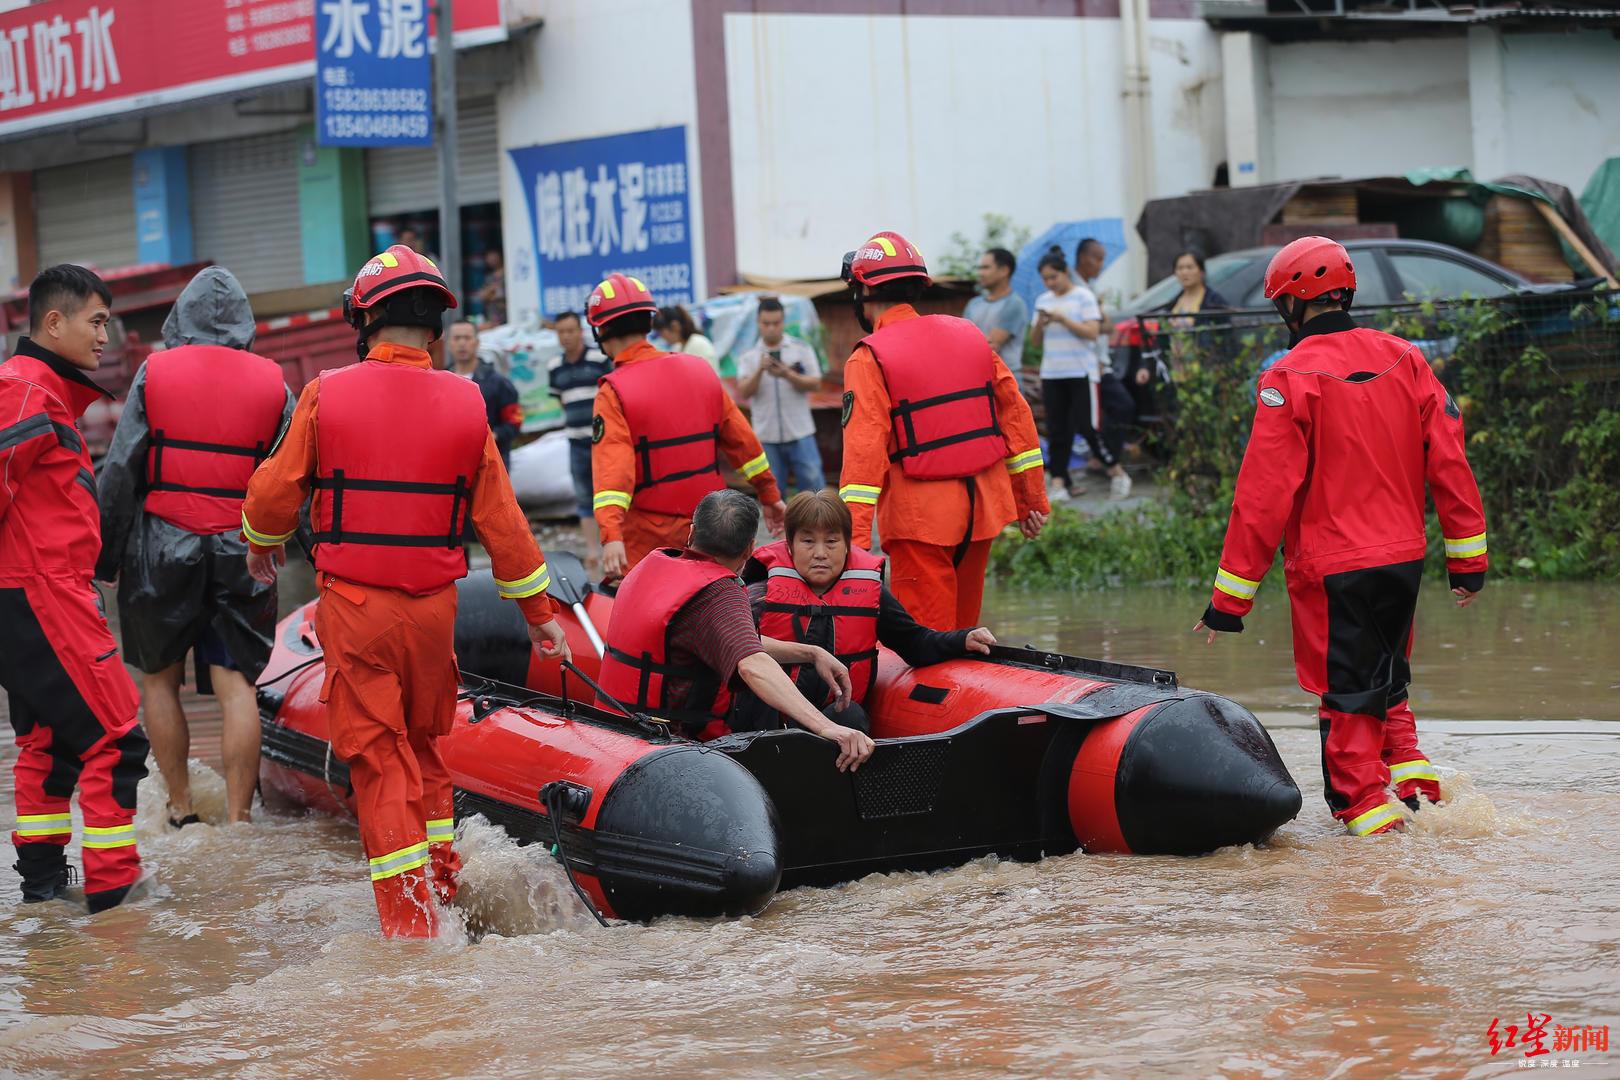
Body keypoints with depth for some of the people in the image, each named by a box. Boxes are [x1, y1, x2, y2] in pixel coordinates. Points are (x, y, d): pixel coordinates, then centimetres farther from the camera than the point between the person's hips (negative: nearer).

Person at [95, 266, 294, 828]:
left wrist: (107, 555, 3)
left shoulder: (155, 372, -2)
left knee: (160, 678, 13)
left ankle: (181, 808, 17)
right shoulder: (273, 383, 2)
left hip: (162, 548, -1)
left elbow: (120, 470, -3)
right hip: (242, 551, 1)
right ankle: (237, 816, -2)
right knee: (238, 686, 1)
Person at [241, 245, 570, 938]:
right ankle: (442, 886, 27)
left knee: (377, 757, 2)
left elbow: (273, 495, -1)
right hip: (434, 604, 3)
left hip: (354, 603, -2)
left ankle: (410, 920, -2)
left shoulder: (327, 395, -7)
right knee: (423, 744, 21)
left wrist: (262, 544, 22)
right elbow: (500, 519, 5)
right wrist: (537, 609, 15)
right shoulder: (464, 404, -1)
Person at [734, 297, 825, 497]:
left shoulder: (802, 349, 4)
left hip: (800, 433, -1)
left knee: (813, 482, -5)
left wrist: (788, 375, -17)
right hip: (767, 436, 1)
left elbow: (815, 383, -1)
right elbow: (743, 393, -4)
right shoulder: (748, 358, 6)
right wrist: (760, 370, -20)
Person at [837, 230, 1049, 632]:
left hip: (921, 516, -6)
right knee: (962, 633, 19)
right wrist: (1032, 498, 18)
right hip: (983, 508, 6)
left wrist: (855, 538, -20)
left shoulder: (869, 361, -9)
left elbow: (865, 451, -18)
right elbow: (1015, 415, 12)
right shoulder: (970, 336, 9)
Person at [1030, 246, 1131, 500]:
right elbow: (1035, 341, 13)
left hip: (1081, 372, -5)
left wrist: (1063, 319, -17)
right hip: (1051, 374, 5)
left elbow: (1092, 332, -11)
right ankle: (1059, 482, 3)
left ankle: (1117, 474, 7)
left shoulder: (1083, 297, -3)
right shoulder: (1043, 300, 13)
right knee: (1057, 431, 2)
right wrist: (1040, 323, -7)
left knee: (1089, 426, -8)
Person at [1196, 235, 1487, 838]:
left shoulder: (1290, 379, -14)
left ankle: (1364, 801, 3)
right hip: (1403, 556, 5)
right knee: (1385, 672, 25)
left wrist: (1231, 597, -10)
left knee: (1347, 687, 5)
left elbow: (1264, 495, -15)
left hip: (1331, 566, -5)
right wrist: (1468, 559, 12)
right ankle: (1406, 762, 12)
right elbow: (1449, 462, 3)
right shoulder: (1404, 360, 1)